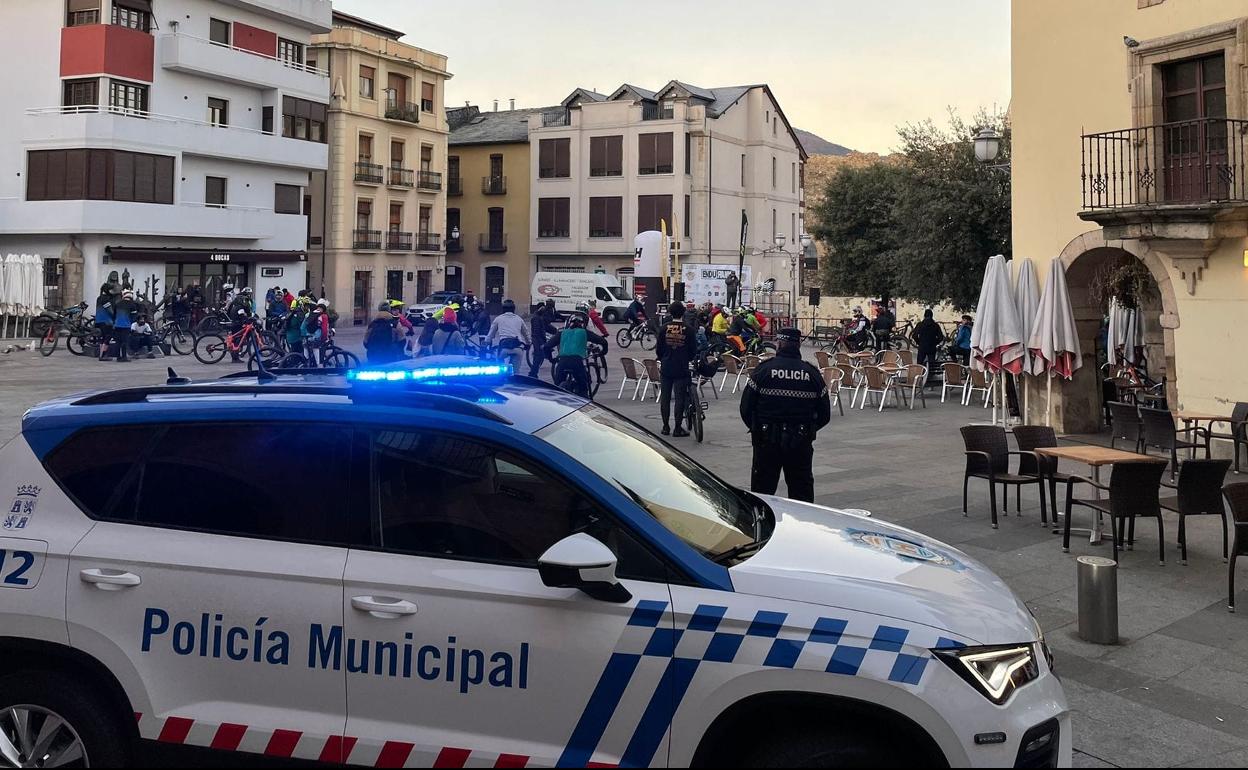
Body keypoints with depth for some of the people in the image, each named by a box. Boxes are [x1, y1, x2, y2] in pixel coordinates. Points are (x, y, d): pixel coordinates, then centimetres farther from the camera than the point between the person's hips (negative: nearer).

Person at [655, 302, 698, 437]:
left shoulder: (664, 328, -3)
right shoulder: (688, 329, -7)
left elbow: (658, 348, 2)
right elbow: (694, 350, -2)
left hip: (666, 367, 2)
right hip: (682, 369, -2)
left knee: (665, 397, 11)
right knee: (680, 398, 3)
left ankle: (666, 427, 15)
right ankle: (678, 428, 3)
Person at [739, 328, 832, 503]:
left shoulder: (764, 369, -6)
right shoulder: (813, 373, 1)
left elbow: (746, 407, -6)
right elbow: (825, 415, 5)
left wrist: (755, 429, 12)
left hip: (767, 438, -2)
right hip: (801, 442, 2)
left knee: (763, 489, 7)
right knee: (802, 491, 12)